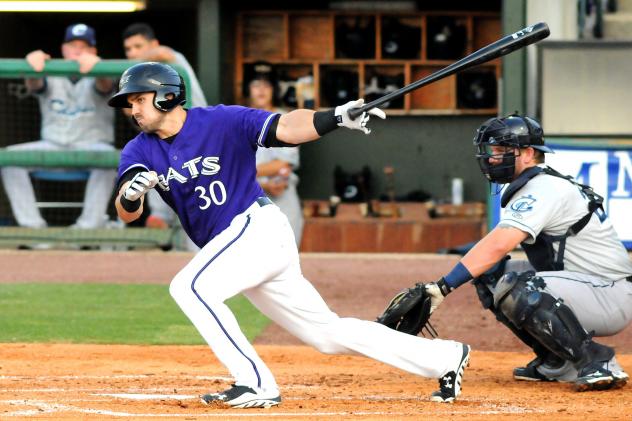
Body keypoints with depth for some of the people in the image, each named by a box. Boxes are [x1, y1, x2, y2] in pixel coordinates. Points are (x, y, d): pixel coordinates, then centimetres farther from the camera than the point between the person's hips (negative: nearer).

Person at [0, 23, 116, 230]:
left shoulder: (94, 80, 2)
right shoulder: (52, 78, 9)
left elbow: (104, 86, -23)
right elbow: (34, 86, -14)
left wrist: (95, 65, -47)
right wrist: (33, 64, -38)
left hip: (92, 143, -3)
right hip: (52, 146, 3)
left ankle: (89, 225, -34)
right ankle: (32, 225, -24)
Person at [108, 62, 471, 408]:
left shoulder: (220, 121, -9)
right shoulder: (140, 152, 6)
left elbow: (285, 127, -19)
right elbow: (127, 213, -7)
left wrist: (336, 118, -36)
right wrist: (131, 194, -32)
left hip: (259, 226, -7)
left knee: (190, 287, -25)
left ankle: (257, 384, -20)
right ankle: (446, 358, 16)